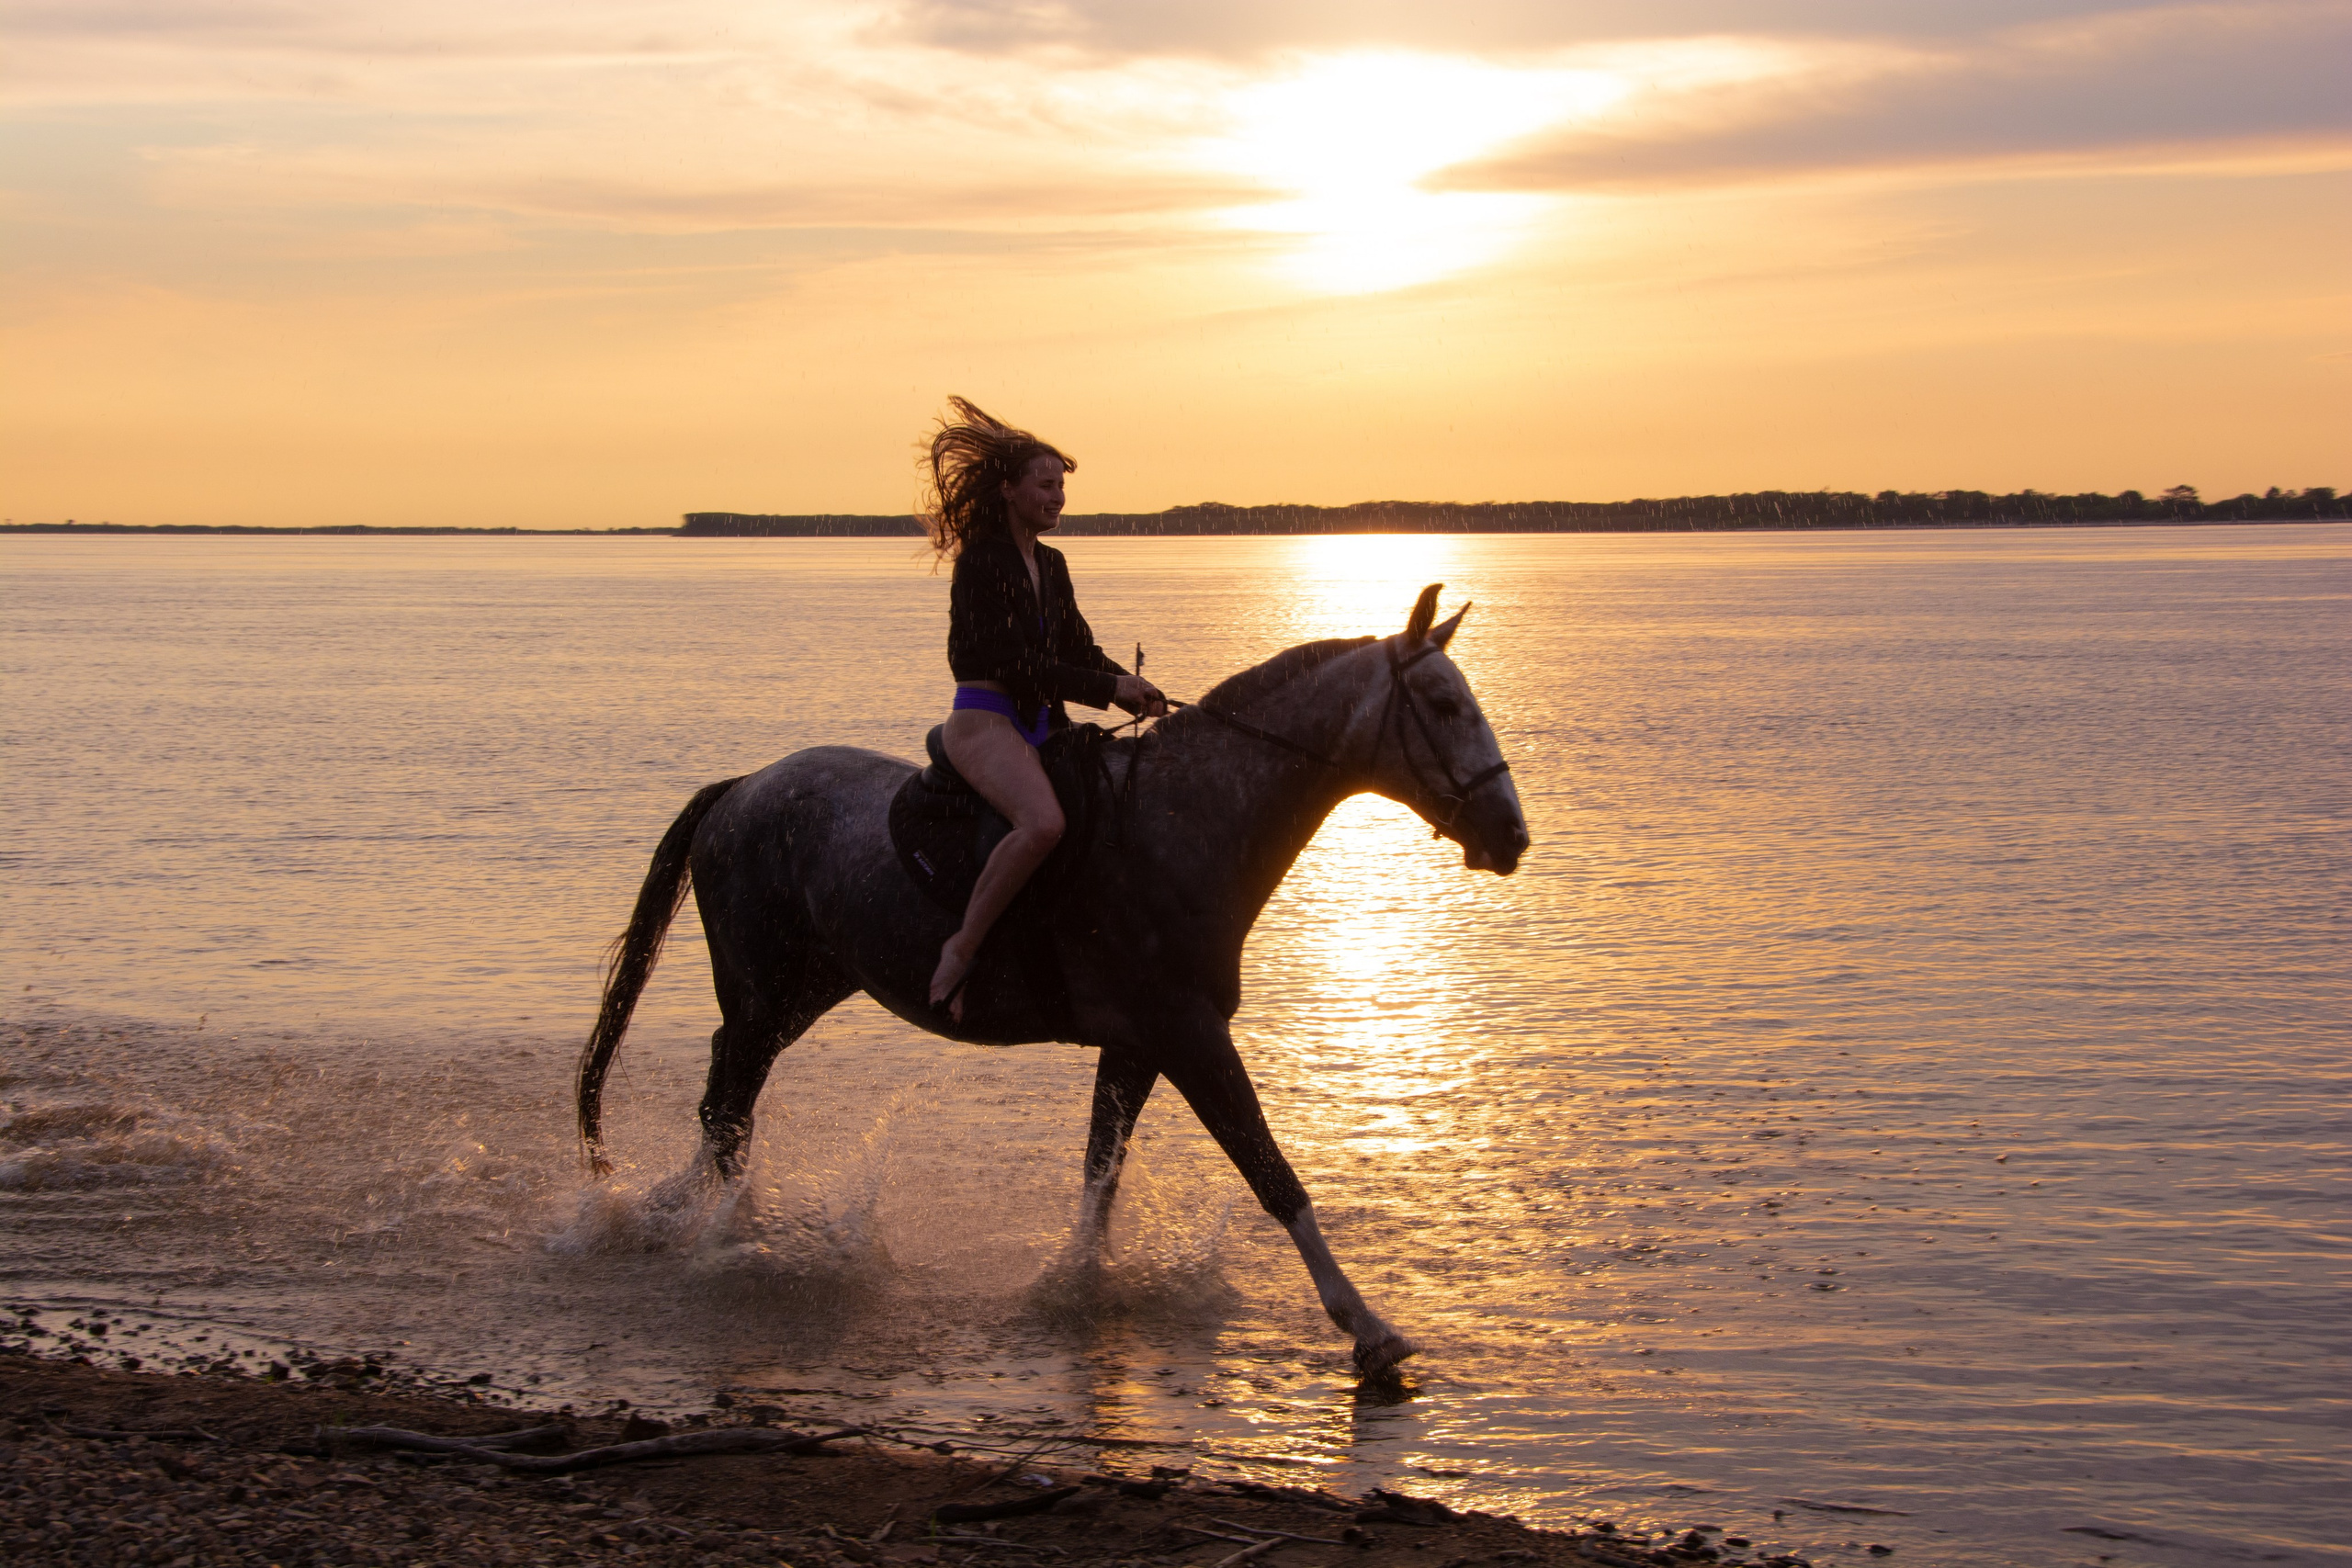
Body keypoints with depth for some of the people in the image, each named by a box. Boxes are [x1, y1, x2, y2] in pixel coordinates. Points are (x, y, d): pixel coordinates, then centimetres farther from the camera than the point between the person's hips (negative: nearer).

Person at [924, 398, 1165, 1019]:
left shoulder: (1051, 565, 17)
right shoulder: (982, 561, -9)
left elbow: (1079, 650, 17)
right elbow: (1012, 663, -16)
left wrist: (1129, 684, -4)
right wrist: (1109, 689, -17)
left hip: (1044, 723, 9)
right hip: (985, 719, -9)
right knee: (1043, 822, -34)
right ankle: (962, 947, -24)